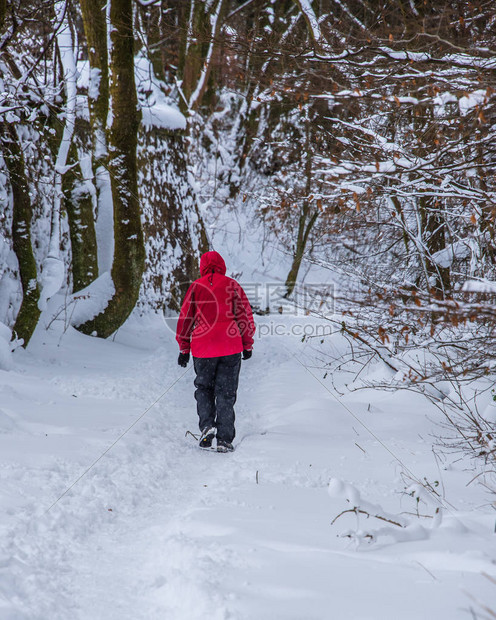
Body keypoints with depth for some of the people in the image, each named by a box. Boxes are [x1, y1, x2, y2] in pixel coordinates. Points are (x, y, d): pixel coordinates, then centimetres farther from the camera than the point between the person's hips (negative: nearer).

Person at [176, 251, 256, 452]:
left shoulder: (196, 286, 4)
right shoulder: (232, 285, 4)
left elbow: (185, 318, 7)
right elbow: (245, 315, 4)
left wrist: (184, 348, 15)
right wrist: (247, 344, 11)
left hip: (203, 348, 0)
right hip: (230, 347, 0)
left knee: (203, 388, 18)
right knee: (226, 392, 5)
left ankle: (206, 425, -2)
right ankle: (224, 439, 1)